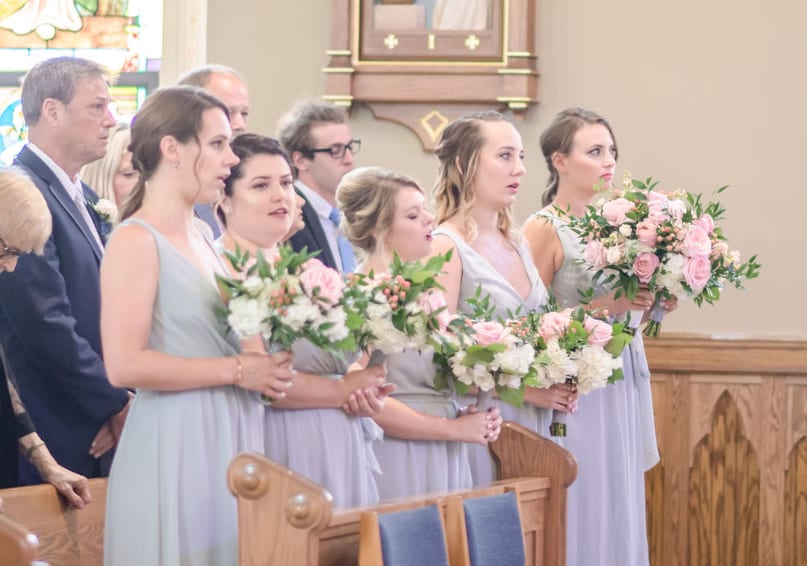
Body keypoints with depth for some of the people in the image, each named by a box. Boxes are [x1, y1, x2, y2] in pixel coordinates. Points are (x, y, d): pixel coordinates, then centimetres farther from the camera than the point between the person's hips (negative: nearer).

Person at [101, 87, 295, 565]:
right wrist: (237, 370, -16)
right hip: (175, 448, -8)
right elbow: (124, 365, -20)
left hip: (231, 440, 8)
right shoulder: (136, 240, -11)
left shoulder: (202, 235, 14)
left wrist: (266, 366, 7)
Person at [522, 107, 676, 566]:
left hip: (625, 381, 7)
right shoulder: (545, 229, -11)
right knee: (584, 510, -2)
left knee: (620, 507, 10)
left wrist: (651, 303, -2)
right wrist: (602, 307, -19)